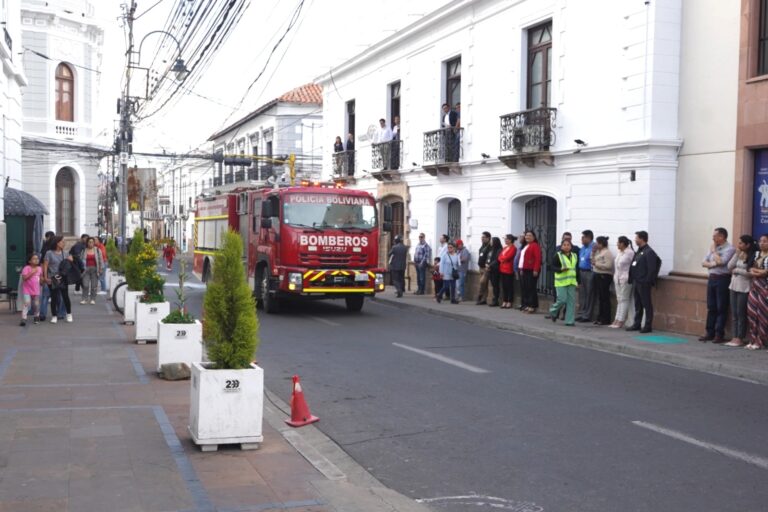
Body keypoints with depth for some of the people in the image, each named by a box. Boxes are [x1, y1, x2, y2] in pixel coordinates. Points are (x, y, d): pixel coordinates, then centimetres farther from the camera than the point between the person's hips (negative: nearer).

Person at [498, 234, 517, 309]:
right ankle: (504, 302, 13)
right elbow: (499, 257, 12)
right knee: (504, 286, 9)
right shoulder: (505, 248, 18)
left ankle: (509, 302, -2)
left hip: (509, 270, -8)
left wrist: (502, 258, -1)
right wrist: (503, 259, -7)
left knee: (509, 286, -4)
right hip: (502, 269, 8)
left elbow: (508, 257, -17)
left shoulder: (513, 248, -8)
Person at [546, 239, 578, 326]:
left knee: (571, 301, 1)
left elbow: (577, 268, 18)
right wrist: (561, 269, -22)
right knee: (562, 300, -10)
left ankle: (570, 320, 7)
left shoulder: (575, 256, 12)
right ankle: (553, 312, 18)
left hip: (572, 282, 5)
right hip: (561, 282, -5)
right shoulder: (558, 255, -3)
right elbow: (553, 266, -4)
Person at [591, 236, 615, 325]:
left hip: (604, 276, -9)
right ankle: (600, 318, 15)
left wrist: (597, 264, -13)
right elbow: (594, 261, 21)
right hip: (598, 276, 9)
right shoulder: (598, 252, 16)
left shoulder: (607, 252, -11)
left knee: (605, 298, -6)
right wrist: (593, 253, 8)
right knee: (600, 298, 11)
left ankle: (606, 319, -3)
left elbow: (608, 265, -20)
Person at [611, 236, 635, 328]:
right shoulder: (618, 252, 12)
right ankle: (617, 320, 12)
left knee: (624, 299, -5)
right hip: (618, 278, 9)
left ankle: (621, 321, -4)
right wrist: (616, 276, 13)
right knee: (619, 299, 10)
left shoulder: (630, 253, -13)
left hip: (625, 279, -8)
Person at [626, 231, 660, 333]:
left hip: (643, 283, -9)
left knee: (647, 304, -2)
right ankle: (637, 324, 21)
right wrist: (631, 279, 11)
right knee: (638, 305, 14)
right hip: (636, 282, 9)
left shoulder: (649, 252, -12)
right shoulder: (638, 251, 17)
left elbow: (651, 269, -18)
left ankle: (648, 326, 2)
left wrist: (647, 281, -19)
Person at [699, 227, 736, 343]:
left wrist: (714, 250, -5)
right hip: (712, 278, 7)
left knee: (721, 308, -3)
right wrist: (711, 264, -9)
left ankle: (719, 334, 1)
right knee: (711, 308, 9)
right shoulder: (713, 248, 15)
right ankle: (710, 333, 14)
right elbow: (704, 262, 12)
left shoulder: (729, 249, -7)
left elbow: (720, 262, -19)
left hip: (722, 279, -7)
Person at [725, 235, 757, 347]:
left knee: (741, 313, -3)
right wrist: (737, 254, -2)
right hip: (734, 286, 7)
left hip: (744, 288, -7)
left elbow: (751, 273, -19)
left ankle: (740, 339, 3)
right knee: (734, 313, 6)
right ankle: (735, 337, 10)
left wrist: (737, 270, -8)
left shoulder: (753, 256, -10)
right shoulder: (739, 255, 12)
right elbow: (729, 267, 4)